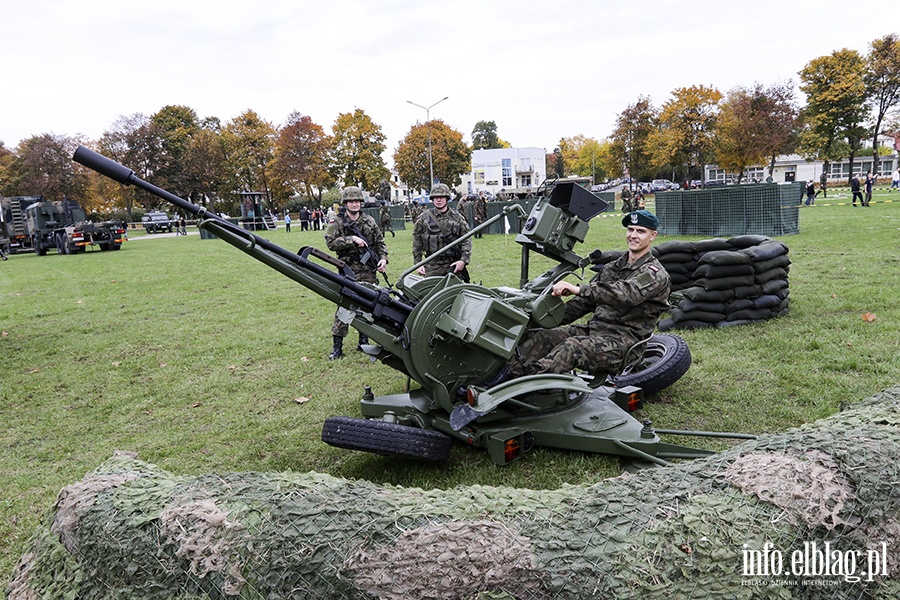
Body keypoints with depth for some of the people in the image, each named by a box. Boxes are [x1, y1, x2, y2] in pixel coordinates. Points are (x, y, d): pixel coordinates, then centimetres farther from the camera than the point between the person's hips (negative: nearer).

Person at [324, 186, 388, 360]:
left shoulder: (369, 221, 8)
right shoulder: (337, 222, -1)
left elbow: (380, 242, 13)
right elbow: (330, 242, -12)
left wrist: (383, 258, -2)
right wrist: (352, 239, -19)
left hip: (368, 272, 4)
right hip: (348, 271, -3)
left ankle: (363, 342, 24)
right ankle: (337, 346, 0)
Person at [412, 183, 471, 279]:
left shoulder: (457, 218, 4)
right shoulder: (424, 218, 3)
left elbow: (466, 240, 3)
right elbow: (416, 242, 6)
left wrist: (464, 260, -9)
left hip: (453, 265, 0)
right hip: (432, 267, 0)